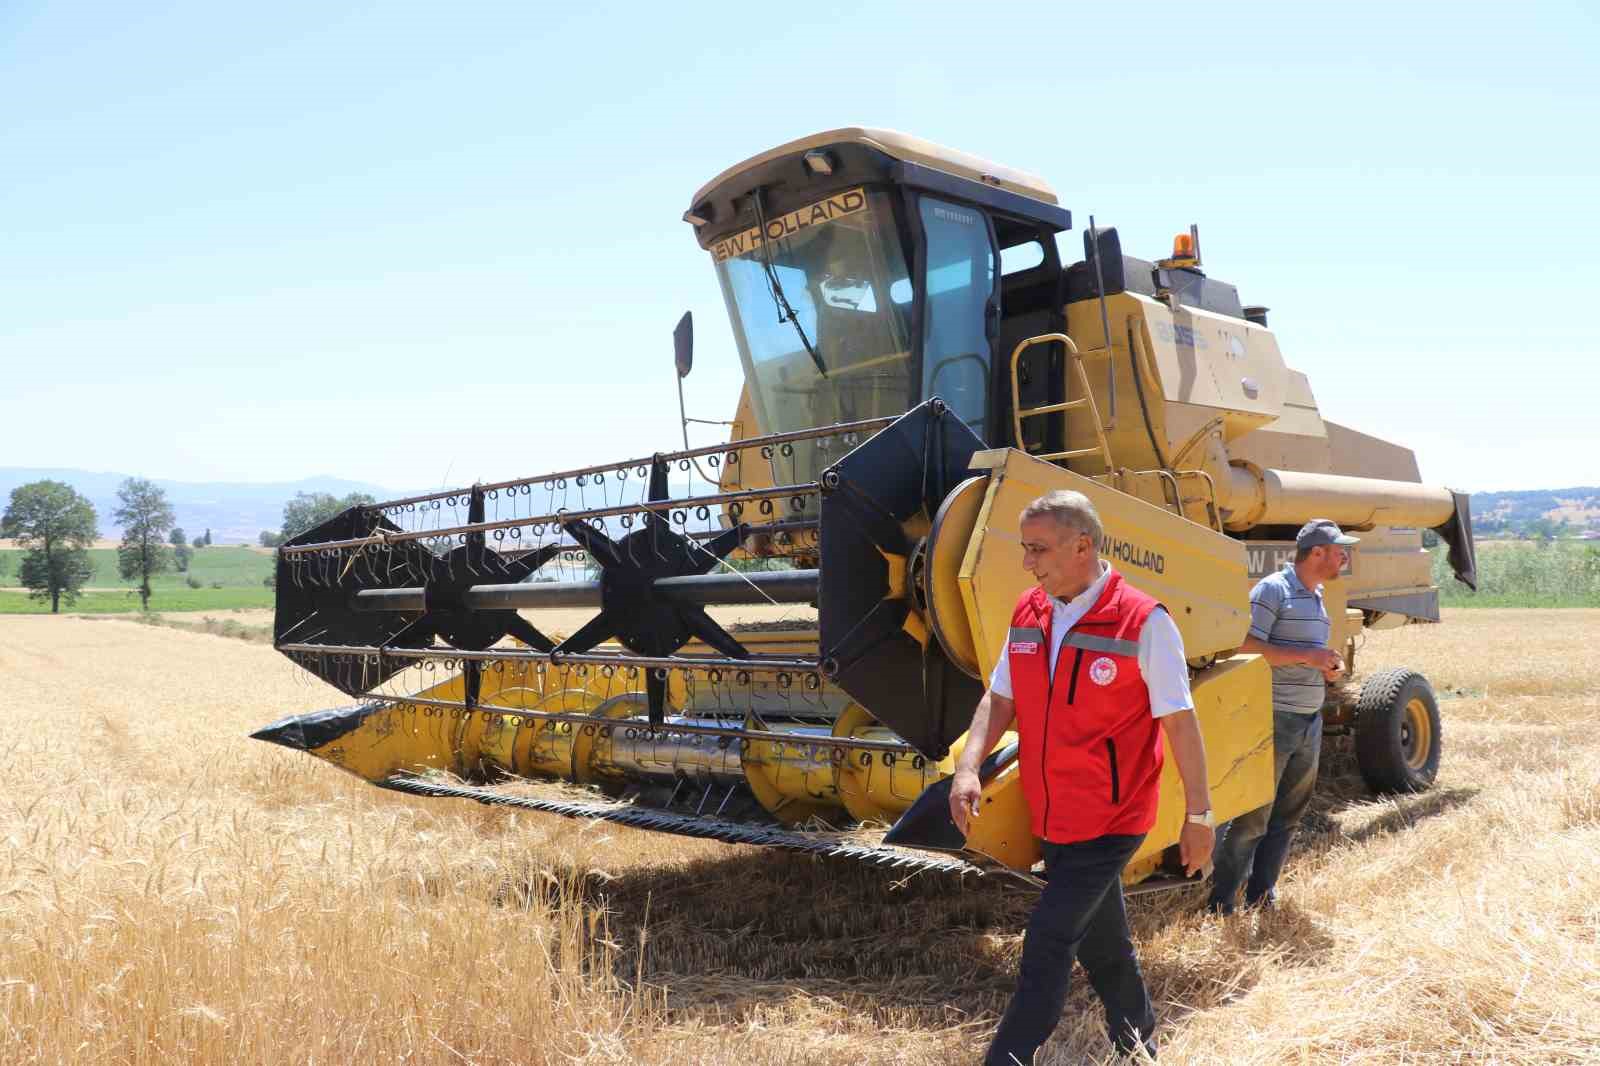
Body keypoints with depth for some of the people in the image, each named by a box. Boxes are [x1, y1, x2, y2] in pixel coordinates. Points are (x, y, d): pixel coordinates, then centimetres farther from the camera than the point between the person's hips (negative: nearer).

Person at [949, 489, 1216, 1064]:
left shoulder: (1143, 621, -17)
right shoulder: (1028, 614, 1)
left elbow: (1179, 721, -13)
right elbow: (999, 699, 4)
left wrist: (1198, 815, -11)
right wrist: (968, 767, -11)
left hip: (1111, 821, -6)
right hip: (1053, 819, 7)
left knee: (1047, 942, -8)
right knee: (1099, 941, 22)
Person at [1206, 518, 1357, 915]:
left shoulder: (1316, 597, 16)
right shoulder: (1273, 589, -11)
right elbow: (1247, 647, -21)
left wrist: (1329, 667, 6)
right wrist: (1308, 657, -20)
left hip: (1310, 721, 9)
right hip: (1275, 719, -9)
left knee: (1288, 815, 14)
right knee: (1252, 817, -4)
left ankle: (1261, 894, 25)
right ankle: (1220, 905, 4)